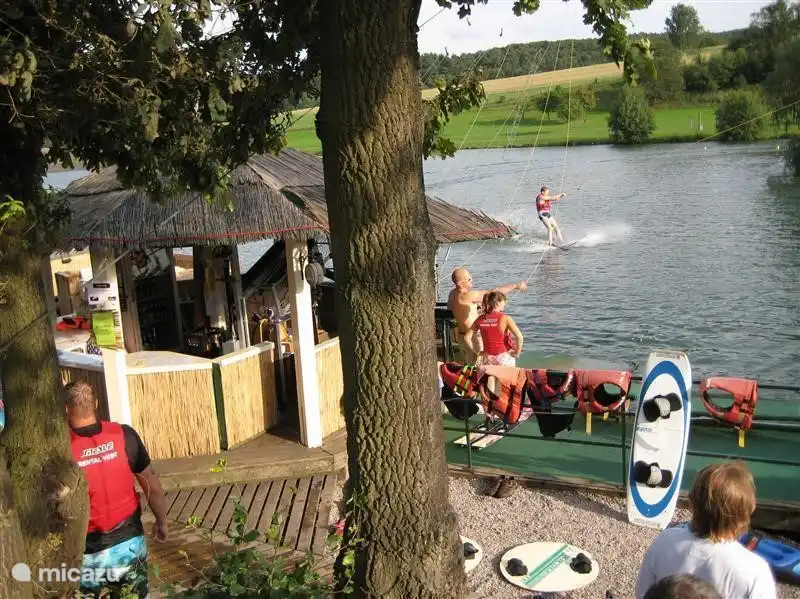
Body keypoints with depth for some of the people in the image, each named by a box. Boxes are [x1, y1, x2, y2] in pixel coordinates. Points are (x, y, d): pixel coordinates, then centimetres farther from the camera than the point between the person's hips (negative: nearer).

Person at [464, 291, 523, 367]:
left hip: (488, 359, 4)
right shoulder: (505, 318, -15)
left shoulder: (480, 319, -2)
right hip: (505, 357, -4)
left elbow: (467, 337, 2)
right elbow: (519, 337, -26)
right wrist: (517, 352, -11)